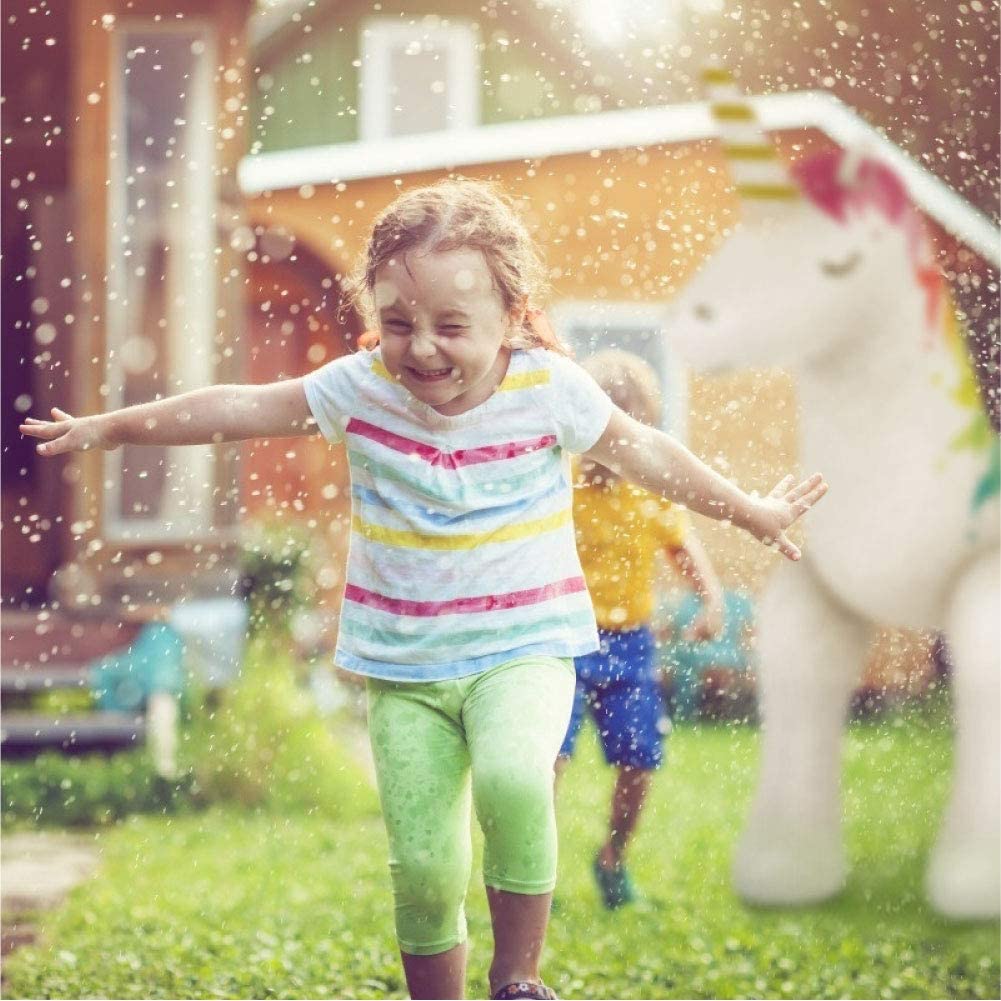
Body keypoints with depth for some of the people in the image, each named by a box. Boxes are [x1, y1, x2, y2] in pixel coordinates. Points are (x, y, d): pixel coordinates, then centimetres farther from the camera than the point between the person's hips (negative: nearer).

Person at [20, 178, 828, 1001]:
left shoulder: (549, 388, -9)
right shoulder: (362, 388, -5)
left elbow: (645, 453, 5)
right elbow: (239, 409, 5)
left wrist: (751, 512, 14)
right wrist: (108, 429, 10)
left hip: (522, 646, -2)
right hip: (403, 665, 2)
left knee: (512, 779, -31)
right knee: (424, 869, -1)